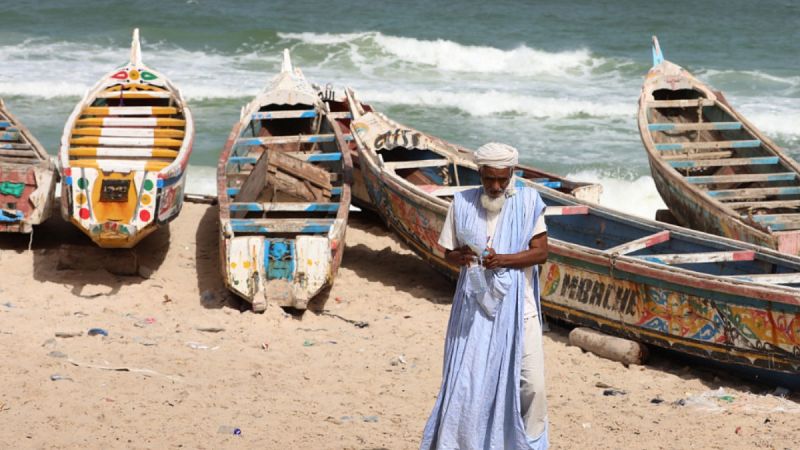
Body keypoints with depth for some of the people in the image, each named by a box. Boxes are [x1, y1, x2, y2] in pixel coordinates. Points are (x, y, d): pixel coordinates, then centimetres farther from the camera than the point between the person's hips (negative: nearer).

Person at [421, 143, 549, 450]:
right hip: (475, 303, 1)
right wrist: (462, 257, -17)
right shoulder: (462, 204, 2)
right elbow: (449, 253, 7)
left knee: (531, 381, -2)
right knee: (466, 378, -1)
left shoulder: (527, 202, -2)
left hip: (516, 304, 0)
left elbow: (541, 252, -4)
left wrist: (502, 259, -19)